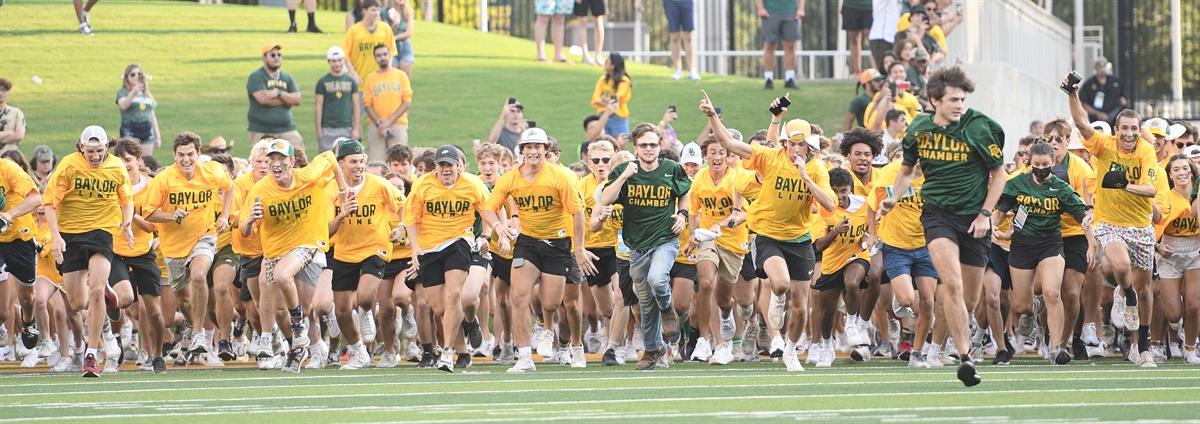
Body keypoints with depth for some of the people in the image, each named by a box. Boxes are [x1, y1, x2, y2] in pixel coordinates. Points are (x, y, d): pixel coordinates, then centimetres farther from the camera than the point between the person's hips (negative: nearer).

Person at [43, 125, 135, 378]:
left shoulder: (116, 169, -1)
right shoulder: (69, 166, -8)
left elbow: (126, 199, 16)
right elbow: (50, 201, -6)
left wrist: (127, 222, -4)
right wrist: (55, 236, -16)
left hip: (101, 231, 0)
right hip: (70, 232, 0)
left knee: (96, 290, -20)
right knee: (77, 304, 3)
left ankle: (92, 354, -11)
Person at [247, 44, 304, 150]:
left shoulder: (287, 78, 15)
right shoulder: (256, 77, -2)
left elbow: (297, 100, 4)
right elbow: (263, 99, -16)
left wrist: (278, 94, -13)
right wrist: (287, 99, -3)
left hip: (287, 129, 5)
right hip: (262, 131, -5)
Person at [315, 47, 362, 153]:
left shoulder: (351, 81, 8)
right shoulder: (323, 82, 3)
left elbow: (356, 105, 9)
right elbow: (319, 106, 3)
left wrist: (356, 128, 2)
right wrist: (318, 131, -2)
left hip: (347, 129, 2)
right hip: (327, 130, -2)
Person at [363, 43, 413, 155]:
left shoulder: (401, 76, 9)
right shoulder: (371, 78, 10)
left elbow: (407, 102, 2)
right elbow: (367, 104, 4)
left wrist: (390, 120, -8)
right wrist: (379, 123, -10)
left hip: (398, 124, -1)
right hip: (376, 125, 1)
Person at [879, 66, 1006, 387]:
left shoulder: (980, 128, -8)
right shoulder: (919, 129, 0)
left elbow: (998, 173, 2)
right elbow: (907, 170, 17)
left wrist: (985, 213, -6)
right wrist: (893, 197, -1)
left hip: (974, 218, 0)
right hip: (937, 213, 0)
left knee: (970, 299, 8)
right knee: (952, 284, -23)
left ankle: (962, 334, 43)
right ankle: (965, 356, -22)